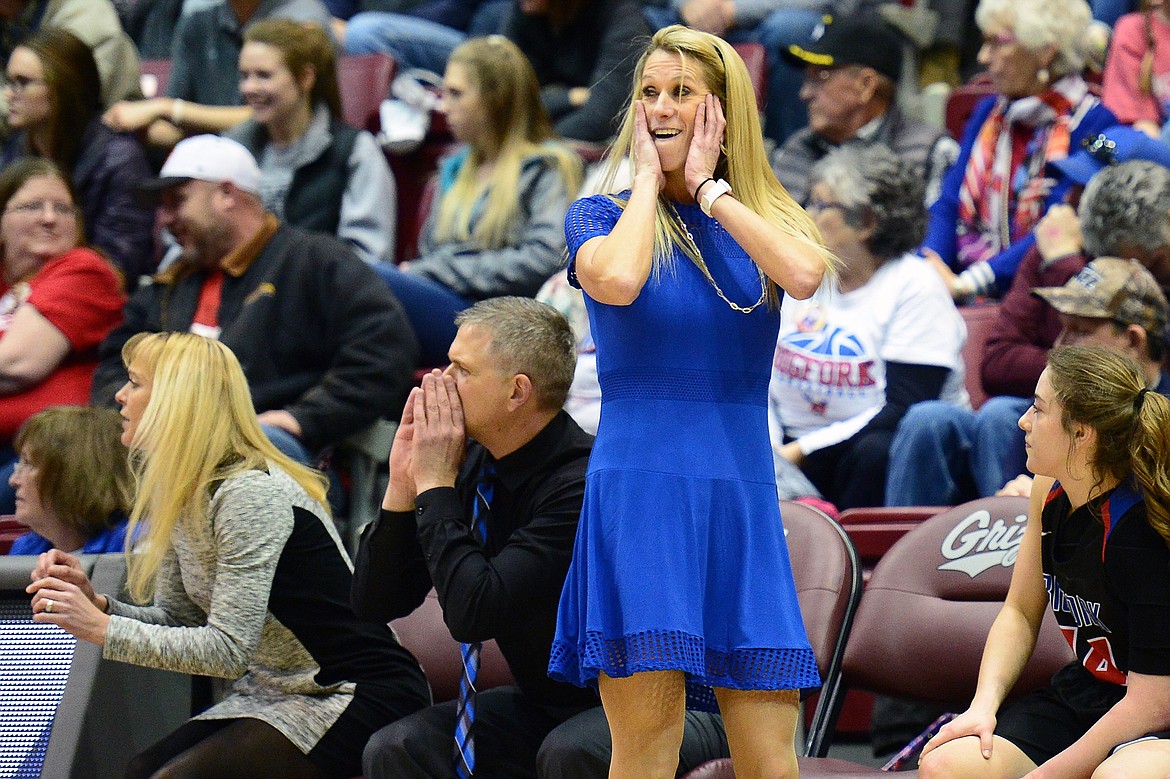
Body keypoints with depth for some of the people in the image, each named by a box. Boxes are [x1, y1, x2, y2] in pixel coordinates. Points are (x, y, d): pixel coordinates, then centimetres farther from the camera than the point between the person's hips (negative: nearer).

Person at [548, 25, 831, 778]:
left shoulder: (764, 217, 13)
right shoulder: (602, 215, 7)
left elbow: (805, 273, -11)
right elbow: (617, 280, -17)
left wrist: (708, 187, -2)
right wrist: (647, 179, 0)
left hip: (742, 498, 3)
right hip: (639, 493, -2)